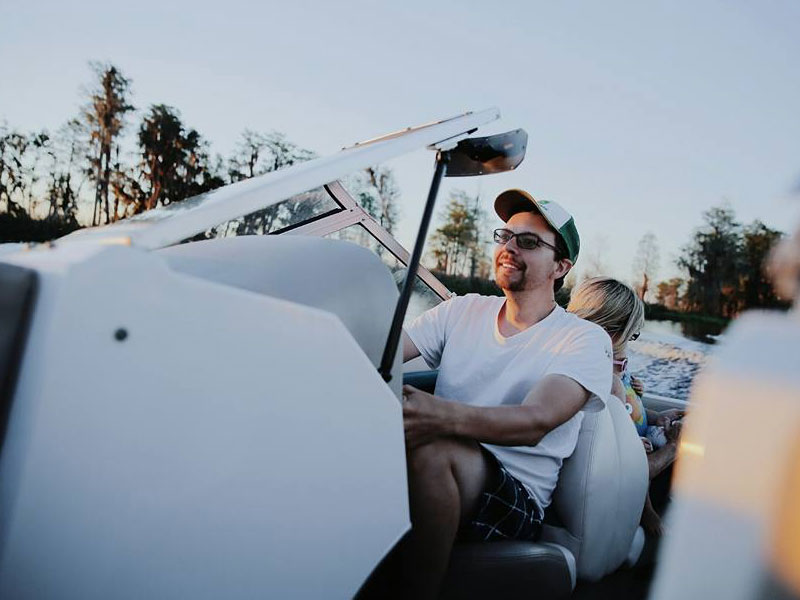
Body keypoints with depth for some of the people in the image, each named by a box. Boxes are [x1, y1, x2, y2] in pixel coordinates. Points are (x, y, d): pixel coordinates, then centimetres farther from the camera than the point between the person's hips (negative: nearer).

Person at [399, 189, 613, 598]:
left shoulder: (584, 340, -2)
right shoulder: (462, 310, 14)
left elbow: (536, 421, -21)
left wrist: (442, 416, -40)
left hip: (515, 498, -3)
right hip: (444, 478, 4)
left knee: (432, 449, -35)